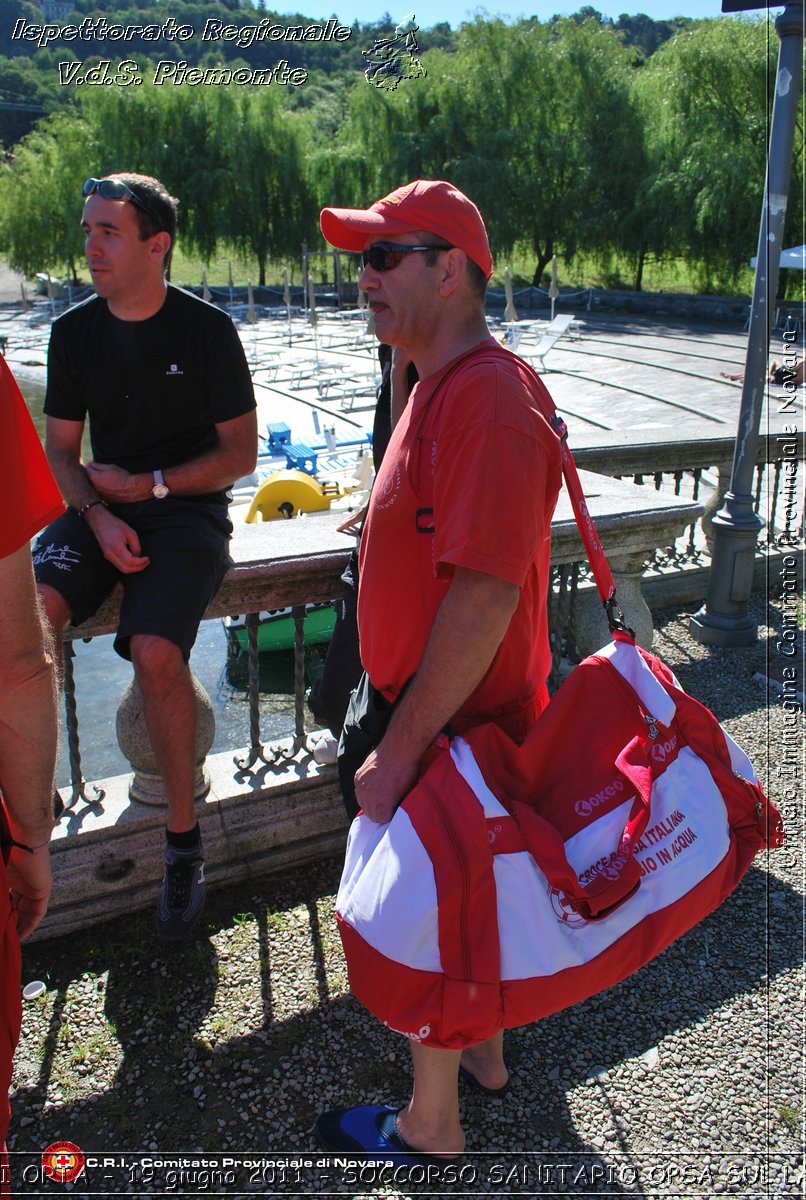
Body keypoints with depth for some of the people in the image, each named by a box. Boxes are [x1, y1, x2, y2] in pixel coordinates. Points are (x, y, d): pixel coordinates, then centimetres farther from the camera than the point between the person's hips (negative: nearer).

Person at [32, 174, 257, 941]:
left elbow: (241, 453, -1)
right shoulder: (74, 332, 8)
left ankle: (184, 838, -11)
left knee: (155, 652, -29)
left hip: (188, 511, -4)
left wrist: (149, 483, -11)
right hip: (102, 510, 4)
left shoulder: (206, 330, -3)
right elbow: (60, 450, 11)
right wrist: (99, 517, -8)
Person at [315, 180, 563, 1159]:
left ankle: (429, 1127, 33)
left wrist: (400, 751, -26)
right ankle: (484, 1058, 48)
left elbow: (484, 597, -31)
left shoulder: (489, 395, -25)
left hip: (455, 730, -9)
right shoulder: (440, 385, 9)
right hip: (454, 716, 10)